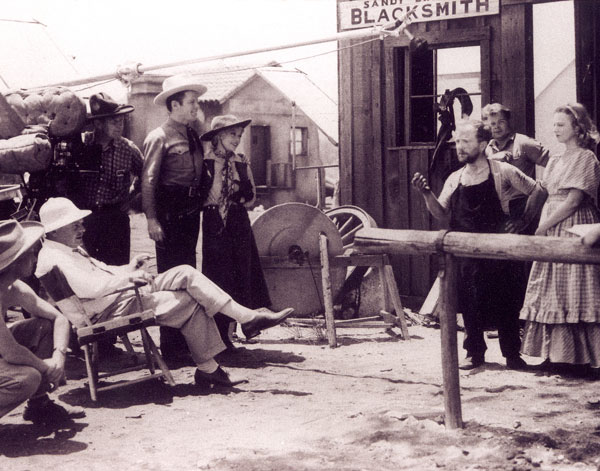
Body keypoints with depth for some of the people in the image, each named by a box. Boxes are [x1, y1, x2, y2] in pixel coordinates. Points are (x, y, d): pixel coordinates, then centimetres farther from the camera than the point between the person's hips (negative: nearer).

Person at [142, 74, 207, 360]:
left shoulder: (193, 132, 13)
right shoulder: (159, 138, -10)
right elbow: (148, 181, -13)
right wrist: (152, 219, -17)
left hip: (190, 210, 8)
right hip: (169, 212, -8)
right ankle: (170, 345, 2)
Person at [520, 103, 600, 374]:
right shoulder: (555, 162, 17)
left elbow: (573, 200, -14)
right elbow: (549, 196, 13)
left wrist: (544, 225, -13)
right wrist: (543, 225, -3)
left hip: (575, 230, -8)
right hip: (551, 231, 8)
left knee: (573, 293, -7)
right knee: (552, 292, 8)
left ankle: (578, 358, -1)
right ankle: (556, 354, 14)